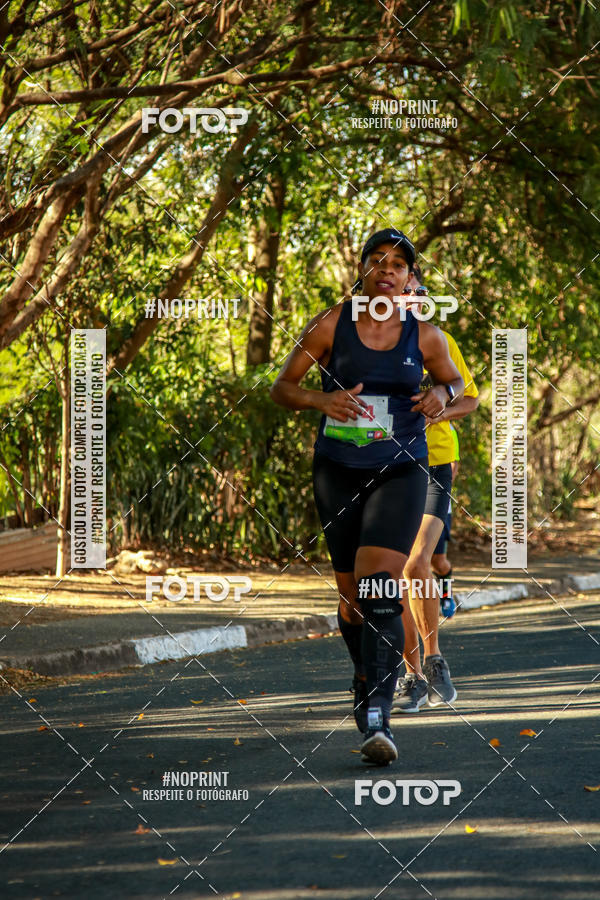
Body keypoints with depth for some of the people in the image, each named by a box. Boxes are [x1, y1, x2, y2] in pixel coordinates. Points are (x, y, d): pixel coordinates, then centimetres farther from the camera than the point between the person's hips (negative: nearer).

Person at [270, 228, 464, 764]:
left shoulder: (424, 336, 0)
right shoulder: (330, 326, -2)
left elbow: (456, 381, 17)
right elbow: (282, 388, 3)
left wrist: (443, 394, -7)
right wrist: (322, 401, -17)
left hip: (400, 472, -1)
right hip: (338, 472, 2)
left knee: (380, 588, -18)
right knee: (351, 593, 9)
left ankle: (377, 718, -24)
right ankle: (366, 677, 40)